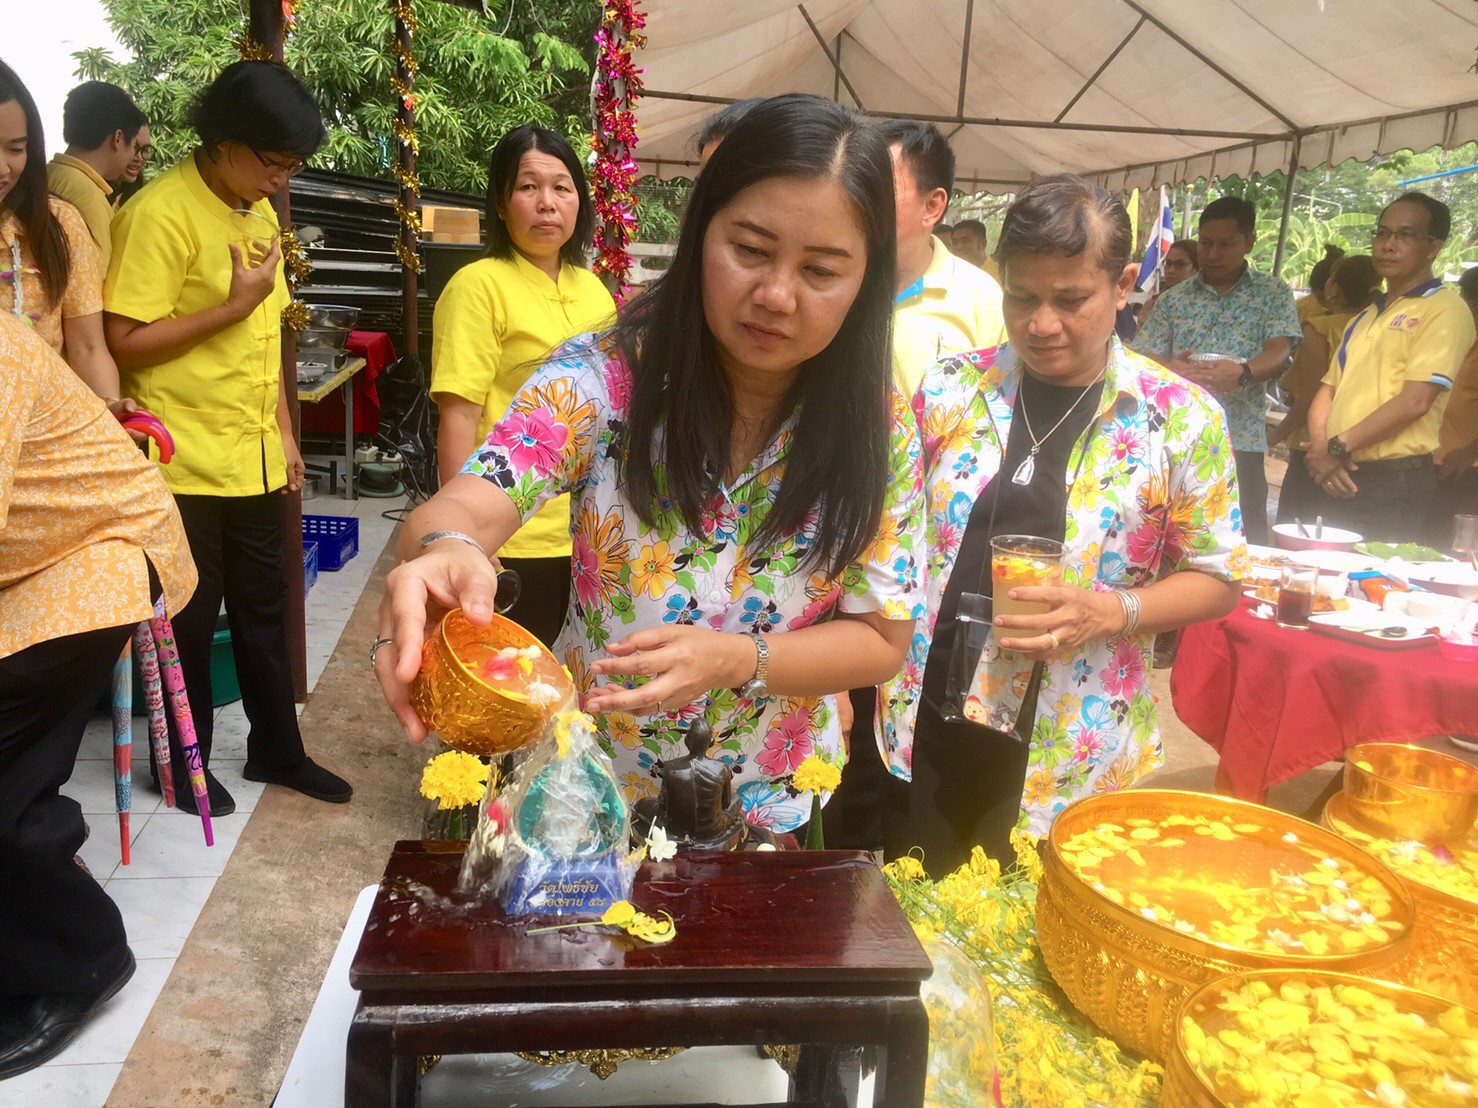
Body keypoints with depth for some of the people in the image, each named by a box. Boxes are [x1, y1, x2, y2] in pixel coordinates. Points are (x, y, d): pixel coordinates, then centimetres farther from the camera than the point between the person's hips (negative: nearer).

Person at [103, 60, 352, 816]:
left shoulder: (259, 212, 10)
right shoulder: (159, 215, -15)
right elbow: (125, 342, -18)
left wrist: (284, 431, 13)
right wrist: (232, 307, -21)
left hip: (254, 457, 7)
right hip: (186, 463, -7)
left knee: (264, 611, 15)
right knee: (190, 620, 7)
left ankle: (277, 751, 30)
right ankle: (186, 764, 26)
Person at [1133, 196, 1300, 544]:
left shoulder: (1273, 294, 7)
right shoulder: (1174, 298, 12)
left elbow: (1280, 354, -6)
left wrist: (1242, 372, -28)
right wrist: (1168, 368, -19)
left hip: (1240, 443, -1)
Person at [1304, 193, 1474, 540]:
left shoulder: (1444, 310, -5)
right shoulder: (1364, 318, 19)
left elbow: (1415, 401, -15)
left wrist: (1338, 447, -12)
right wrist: (1320, 445, -3)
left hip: (1395, 484, -7)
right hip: (1339, 479, 7)